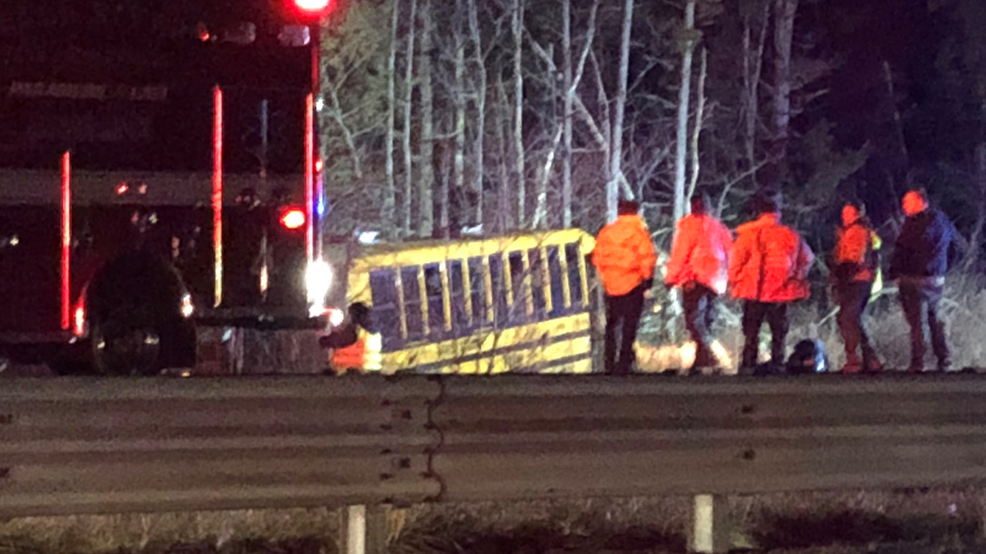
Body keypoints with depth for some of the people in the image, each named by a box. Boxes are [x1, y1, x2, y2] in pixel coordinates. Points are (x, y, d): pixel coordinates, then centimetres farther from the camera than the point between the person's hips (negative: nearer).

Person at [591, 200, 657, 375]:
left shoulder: (606, 232, 1)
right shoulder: (639, 232, -10)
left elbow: (597, 257, 4)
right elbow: (647, 259, -12)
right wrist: (648, 279, 2)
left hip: (611, 284, 4)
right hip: (633, 285, -4)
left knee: (612, 323, 17)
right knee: (629, 325, 3)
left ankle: (609, 363, 18)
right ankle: (624, 363, -2)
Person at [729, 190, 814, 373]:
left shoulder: (748, 234, -6)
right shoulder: (790, 235, -1)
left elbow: (736, 260, -6)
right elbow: (807, 258, 6)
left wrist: (734, 281, 7)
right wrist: (797, 277, 18)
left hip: (753, 290, -1)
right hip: (781, 290, 1)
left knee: (751, 330, 6)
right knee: (779, 330, 10)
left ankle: (748, 364, 2)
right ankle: (777, 363, 7)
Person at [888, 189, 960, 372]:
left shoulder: (913, 224, -14)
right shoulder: (942, 220, 6)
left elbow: (901, 250, -15)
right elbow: (954, 244, 18)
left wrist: (893, 273, -2)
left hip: (913, 278, -6)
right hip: (937, 280, 6)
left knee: (916, 320, -1)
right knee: (935, 318, 19)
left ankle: (918, 363, -2)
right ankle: (944, 360, 18)